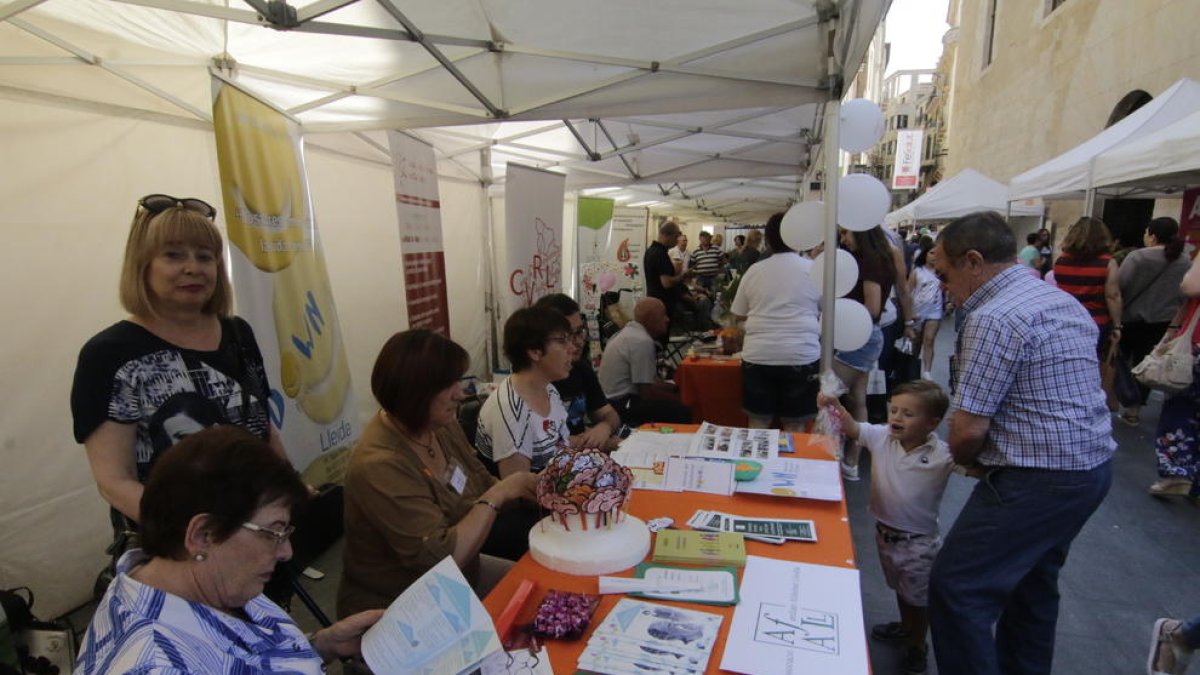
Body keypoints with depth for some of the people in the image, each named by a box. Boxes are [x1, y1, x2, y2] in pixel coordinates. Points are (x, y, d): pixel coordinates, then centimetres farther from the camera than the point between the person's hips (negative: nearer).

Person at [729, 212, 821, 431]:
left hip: (757, 356, 2)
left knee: (758, 423, 11)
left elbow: (739, 314, 11)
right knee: (794, 425, 9)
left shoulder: (754, 271, 5)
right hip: (801, 356, -2)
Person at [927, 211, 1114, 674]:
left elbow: (968, 431, -21)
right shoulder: (1064, 300, 10)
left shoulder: (993, 318, -20)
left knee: (956, 588, -2)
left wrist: (964, 459, 1)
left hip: (1039, 480, -10)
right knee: (1032, 582, 24)